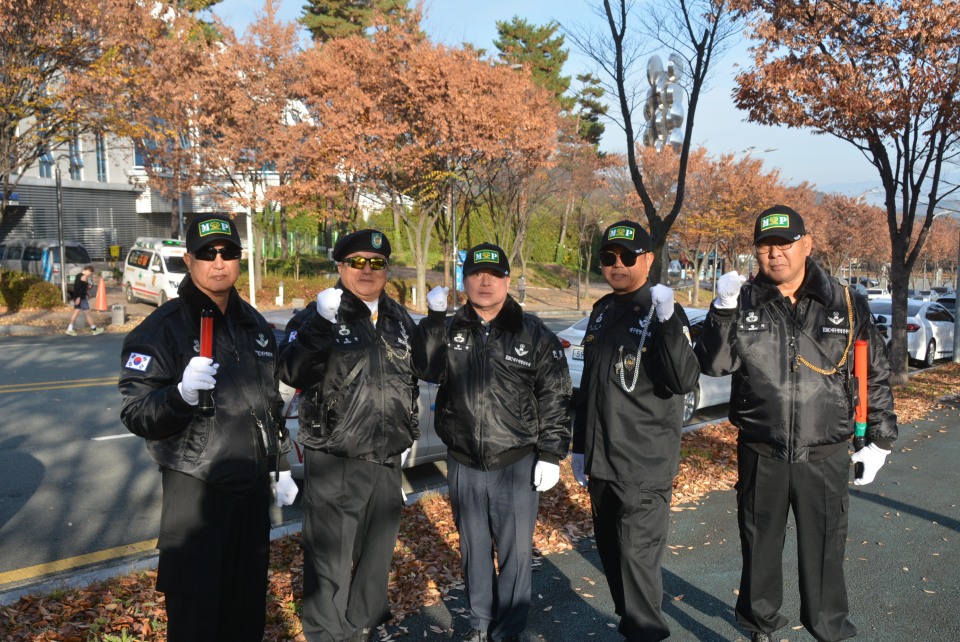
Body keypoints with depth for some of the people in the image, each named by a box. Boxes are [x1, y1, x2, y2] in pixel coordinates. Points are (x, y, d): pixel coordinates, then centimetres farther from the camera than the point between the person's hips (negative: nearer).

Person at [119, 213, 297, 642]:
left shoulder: (254, 324, 9)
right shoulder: (163, 328, -10)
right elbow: (134, 412, -15)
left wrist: (280, 467, 16)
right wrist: (181, 394, -34)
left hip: (253, 484, 6)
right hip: (196, 488, -5)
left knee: (248, 603, 17)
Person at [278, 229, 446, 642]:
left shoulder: (398, 318, 8)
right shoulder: (319, 316, -9)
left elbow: (419, 368, 22)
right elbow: (293, 374, -25)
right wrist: (321, 323, -35)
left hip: (387, 459, 6)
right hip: (333, 462, -5)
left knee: (378, 549, 21)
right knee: (330, 556, 4)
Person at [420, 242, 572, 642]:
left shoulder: (534, 335, -5)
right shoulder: (450, 331, 3)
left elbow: (555, 397, -3)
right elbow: (428, 372, -11)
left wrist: (550, 455, -6)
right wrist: (433, 322, -20)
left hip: (517, 464, -2)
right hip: (463, 463, 3)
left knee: (515, 551, 9)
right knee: (474, 548, 18)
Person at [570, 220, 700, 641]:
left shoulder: (661, 313, -10)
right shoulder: (602, 312, 10)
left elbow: (685, 381, -24)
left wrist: (668, 322, -34)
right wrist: (580, 445, 19)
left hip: (645, 465, -7)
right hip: (601, 463, 7)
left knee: (637, 555, -2)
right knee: (611, 553, 18)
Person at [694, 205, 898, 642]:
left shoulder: (847, 304, -1)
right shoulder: (744, 304, -2)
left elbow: (876, 377, 6)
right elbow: (713, 365, -12)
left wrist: (880, 441, 6)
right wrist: (724, 310, -24)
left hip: (825, 457, 0)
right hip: (760, 455, 1)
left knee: (824, 550, 11)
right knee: (760, 547, 15)